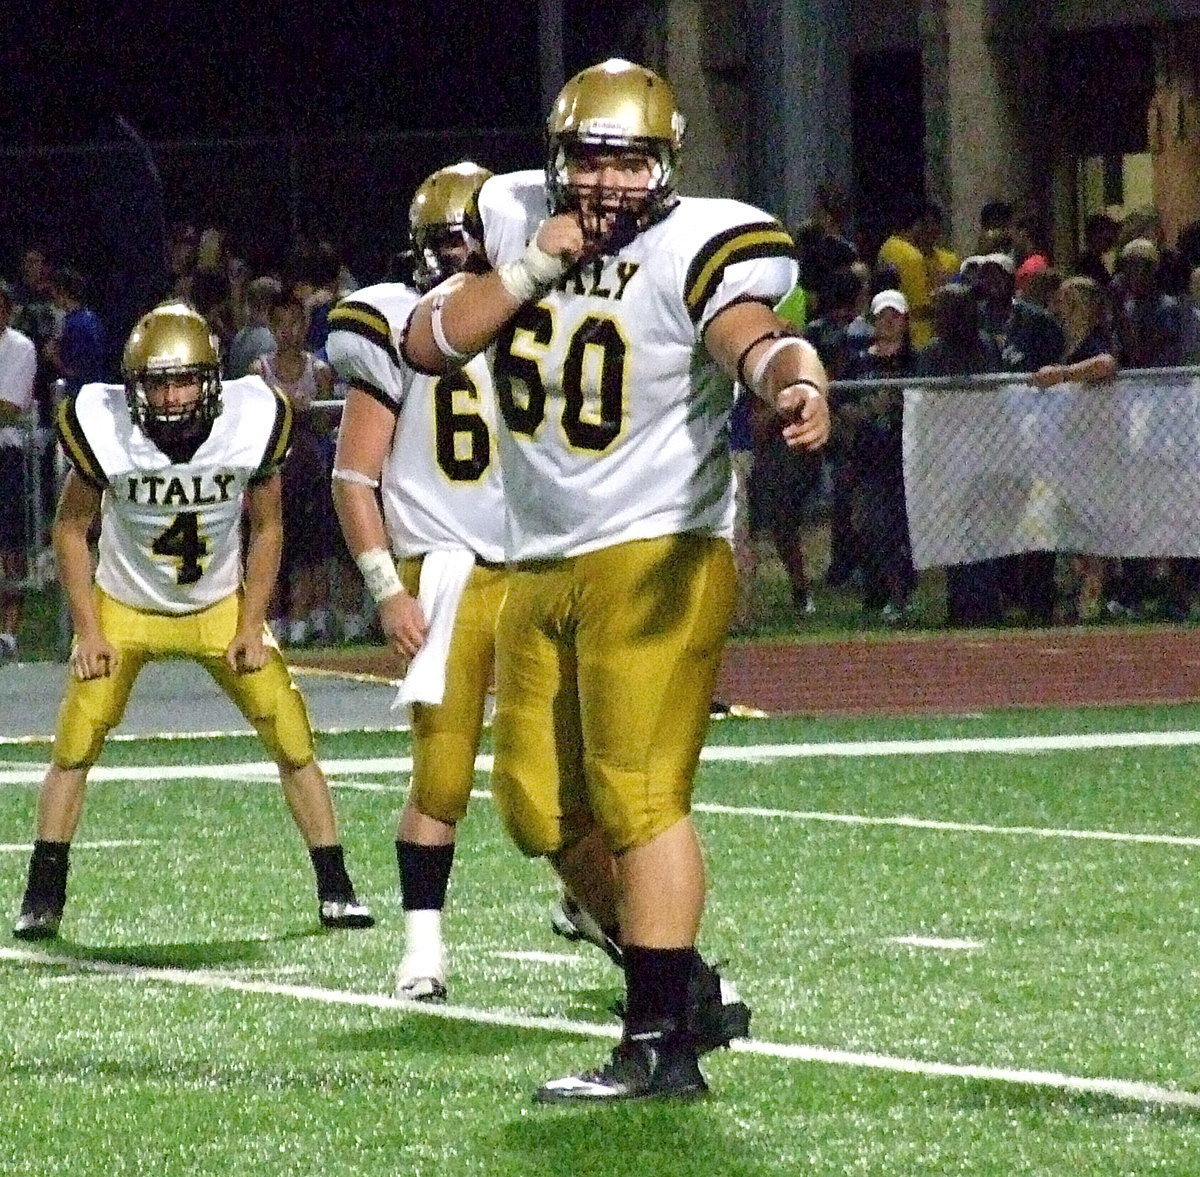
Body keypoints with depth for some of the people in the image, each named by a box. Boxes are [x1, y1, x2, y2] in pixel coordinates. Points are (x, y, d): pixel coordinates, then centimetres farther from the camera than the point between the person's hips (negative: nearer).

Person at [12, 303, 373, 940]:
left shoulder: (251, 423, -20)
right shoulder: (105, 430, -24)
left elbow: (265, 528, -3)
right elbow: (70, 529, -7)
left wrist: (252, 628, -6)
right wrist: (88, 632, -10)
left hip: (221, 607, 1)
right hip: (126, 608, -1)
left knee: (292, 739, -6)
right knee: (74, 745, -11)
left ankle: (335, 889, 4)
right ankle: (42, 898, 1)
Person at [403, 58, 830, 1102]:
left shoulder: (692, 250, -14)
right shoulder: (516, 224, 6)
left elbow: (752, 335, -33)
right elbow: (426, 344, 3)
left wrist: (796, 385, -56)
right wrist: (530, 269, -10)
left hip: (655, 555, -8)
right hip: (539, 566, 8)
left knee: (636, 796, -15)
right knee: (541, 807, 13)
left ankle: (660, 1046, -15)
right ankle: (671, 974, 31)